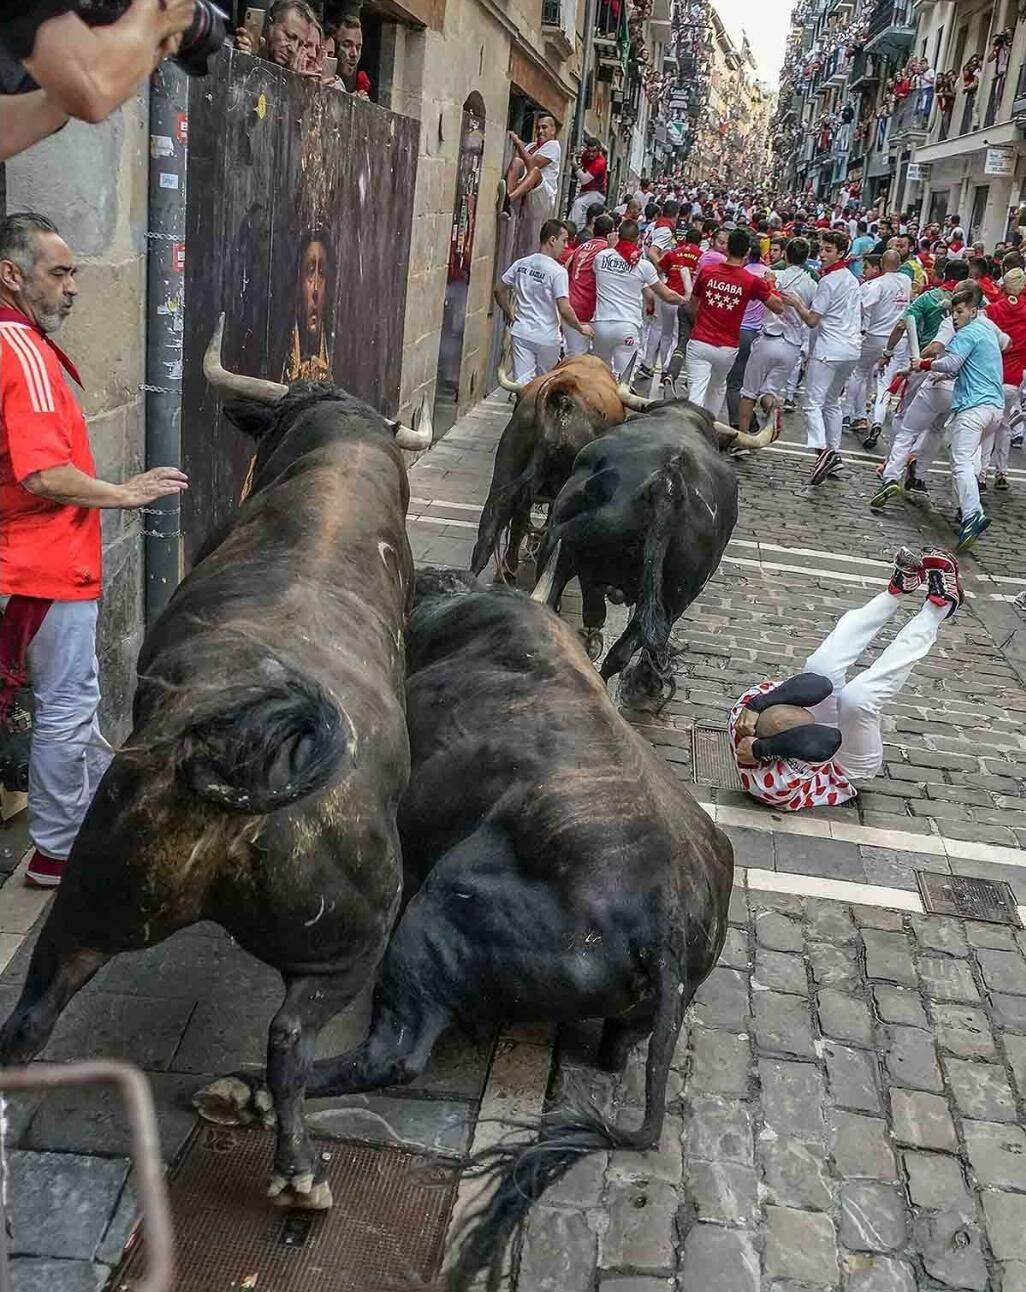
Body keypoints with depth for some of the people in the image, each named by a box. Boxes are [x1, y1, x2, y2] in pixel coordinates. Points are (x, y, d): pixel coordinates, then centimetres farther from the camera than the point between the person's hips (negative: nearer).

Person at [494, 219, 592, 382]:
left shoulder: (520, 264, 3)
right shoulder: (558, 272, -15)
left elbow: (499, 290, 10)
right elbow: (564, 309, -21)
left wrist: (509, 314, 23)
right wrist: (581, 327, -5)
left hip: (521, 332, 4)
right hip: (547, 338, -4)